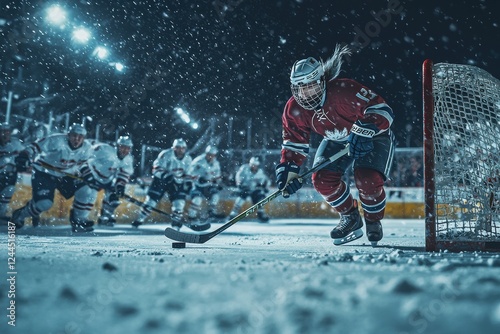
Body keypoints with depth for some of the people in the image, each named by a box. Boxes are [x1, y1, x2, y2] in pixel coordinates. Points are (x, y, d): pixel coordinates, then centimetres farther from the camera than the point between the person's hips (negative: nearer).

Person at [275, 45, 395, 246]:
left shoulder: (344, 90, -33)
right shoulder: (294, 110, -15)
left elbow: (383, 111, -32)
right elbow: (294, 143, -6)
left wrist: (362, 129, -45)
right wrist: (288, 170, -18)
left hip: (373, 137, -5)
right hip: (337, 140, 5)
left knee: (368, 181, -24)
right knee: (322, 179, -14)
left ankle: (373, 221, 8)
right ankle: (350, 217, 12)